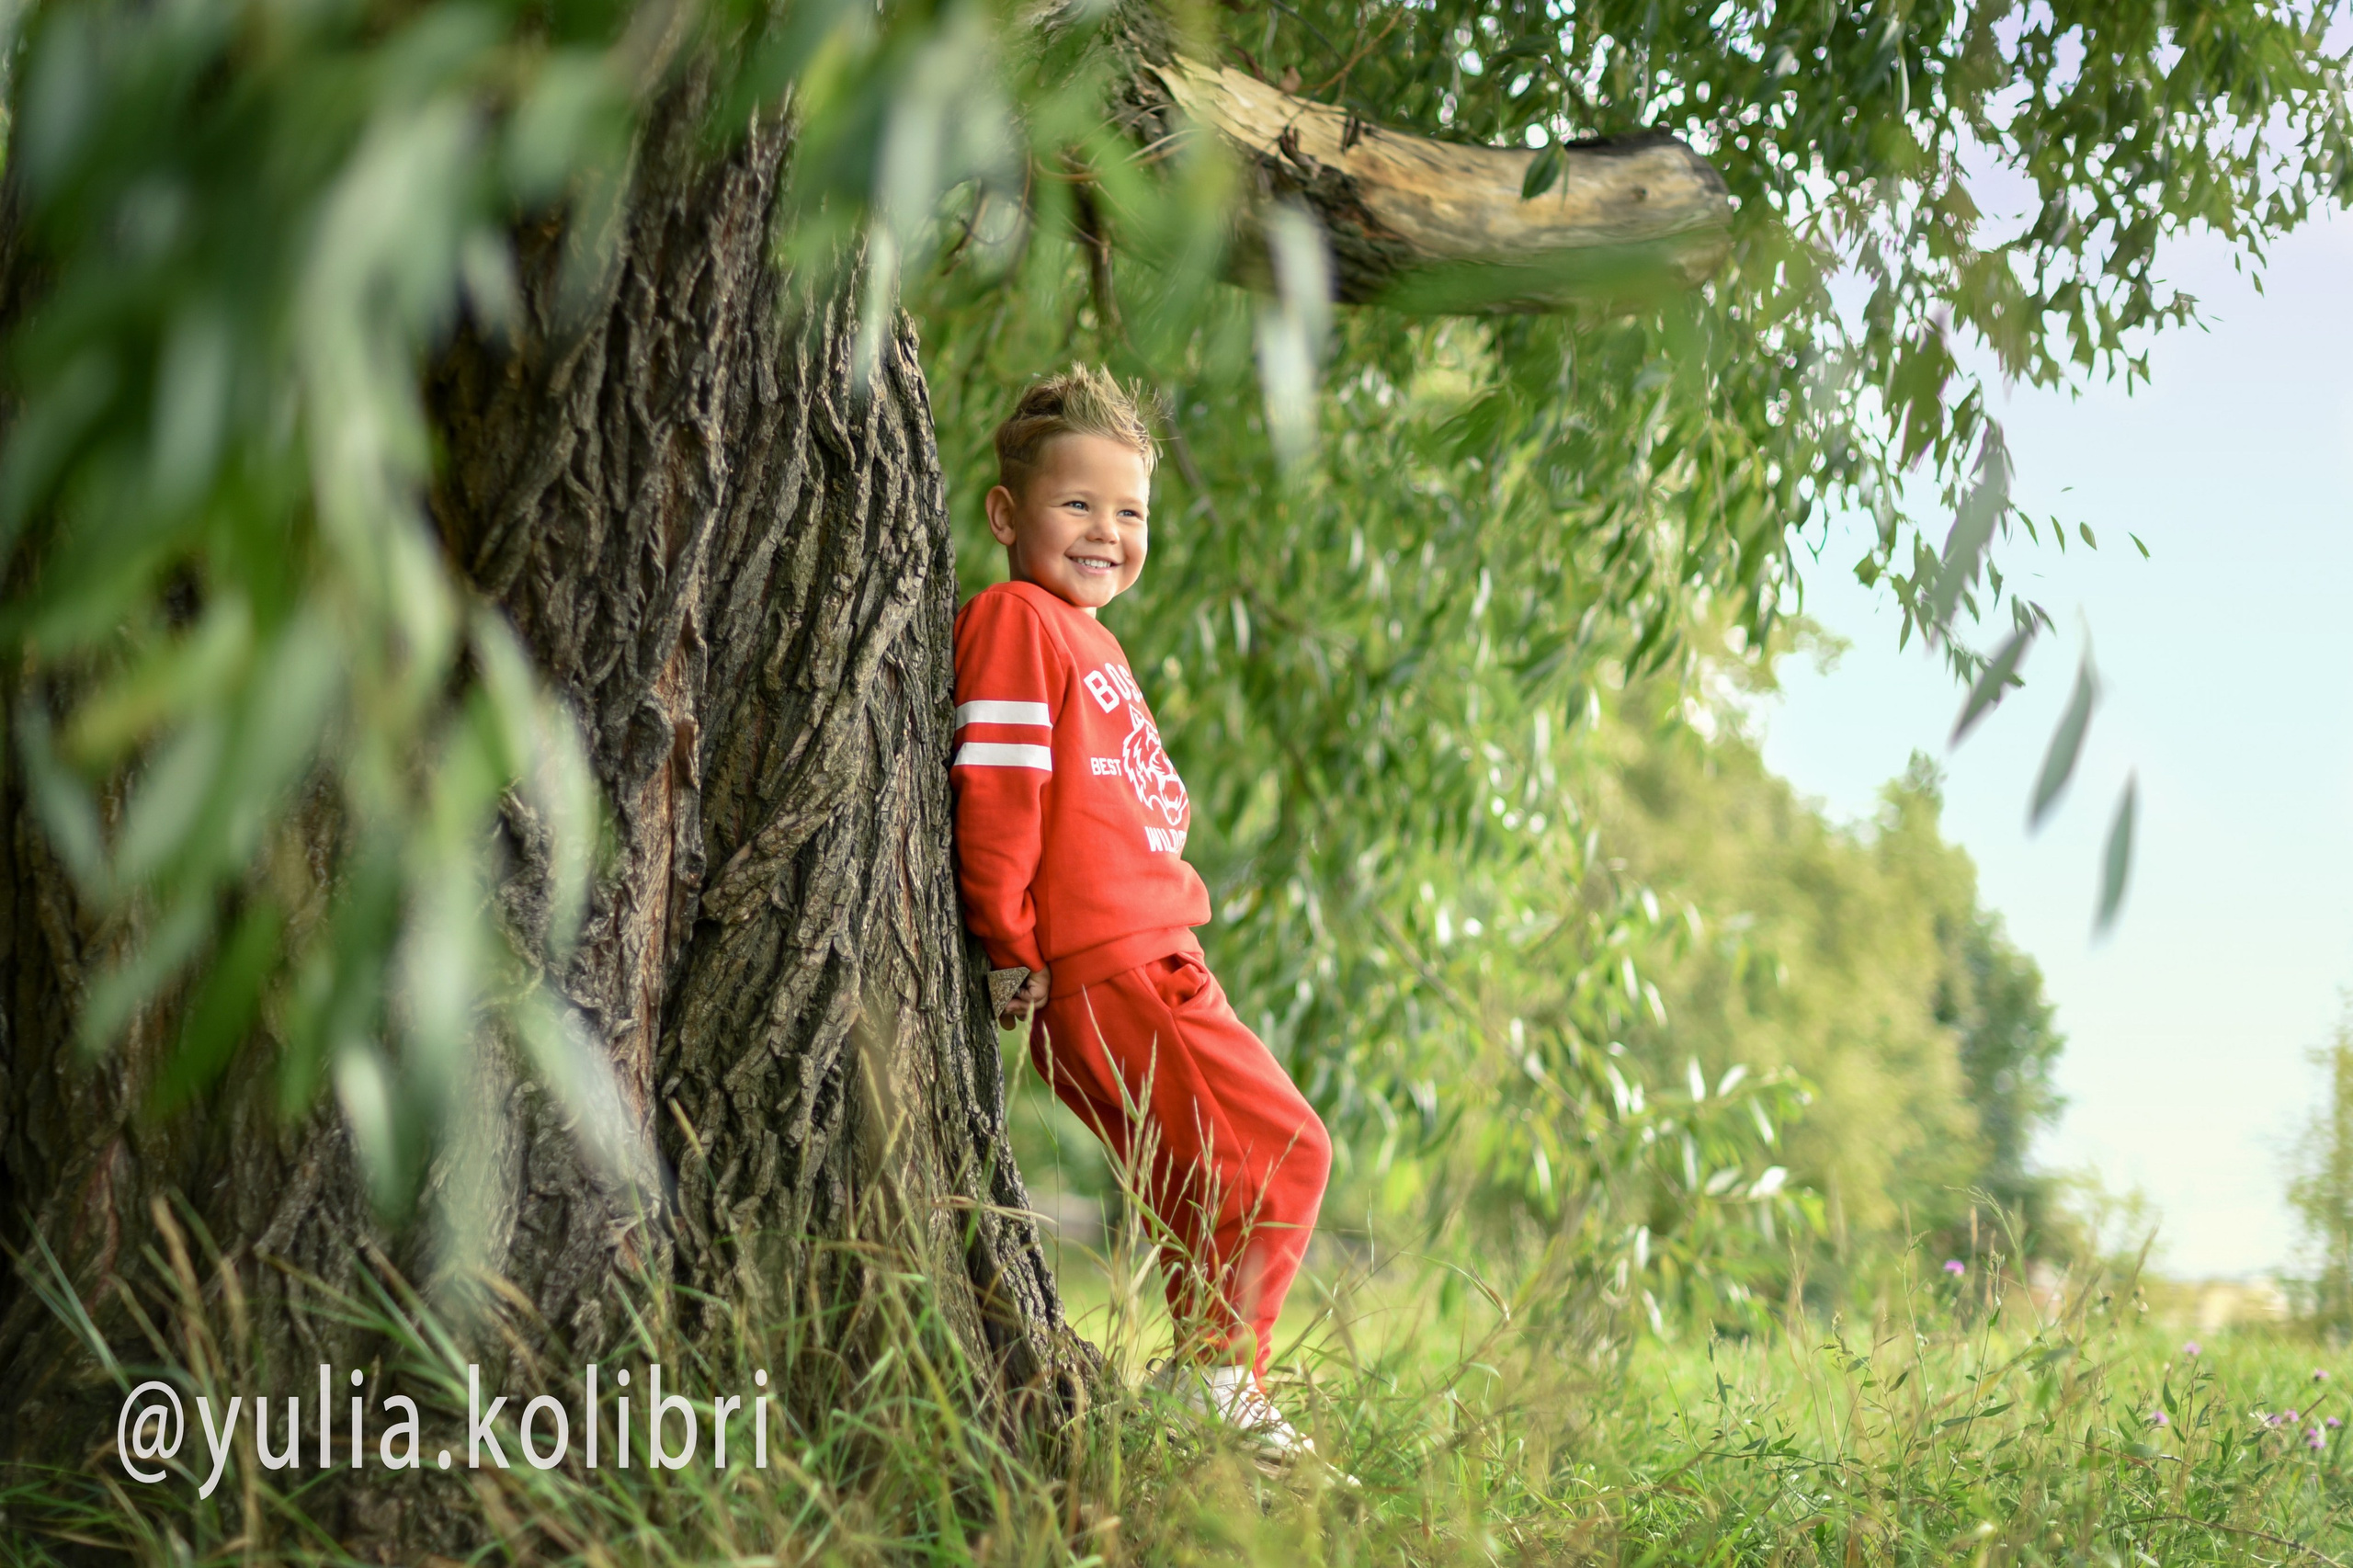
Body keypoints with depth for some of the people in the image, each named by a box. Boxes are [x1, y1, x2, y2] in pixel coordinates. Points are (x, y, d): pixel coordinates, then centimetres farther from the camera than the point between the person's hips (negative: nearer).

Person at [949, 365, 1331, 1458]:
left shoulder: (1091, 638, 22)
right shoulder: (1014, 619, -8)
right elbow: (993, 792, -15)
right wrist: (1010, 946, -15)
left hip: (1153, 959, 10)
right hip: (1100, 968, -10)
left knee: (1212, 1191, 12)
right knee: (1278, 1148, -10)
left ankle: (1219, 1397, 18)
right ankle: (1214, 1376, -4)